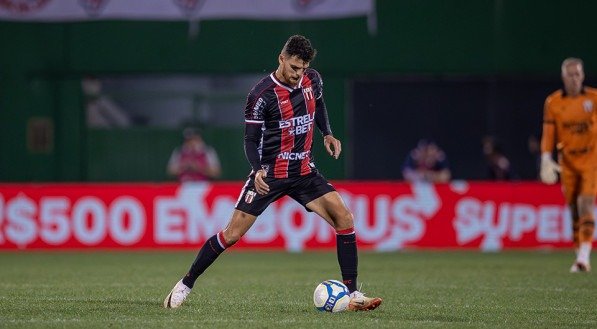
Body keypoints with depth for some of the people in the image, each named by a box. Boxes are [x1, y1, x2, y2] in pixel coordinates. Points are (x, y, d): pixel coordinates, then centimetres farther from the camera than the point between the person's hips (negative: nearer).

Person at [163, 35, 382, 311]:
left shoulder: (312, 80, 0)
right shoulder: (262, 94, -15)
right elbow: (251, 139, -11)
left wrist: (327, 134, 9)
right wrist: (258, 171, -28)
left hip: (304, 171, 4)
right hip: (269, 174, -4)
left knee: (344, 219, -13)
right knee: (232, 234, -6)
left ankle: (352, 294, -8)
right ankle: (186, 284, 12)